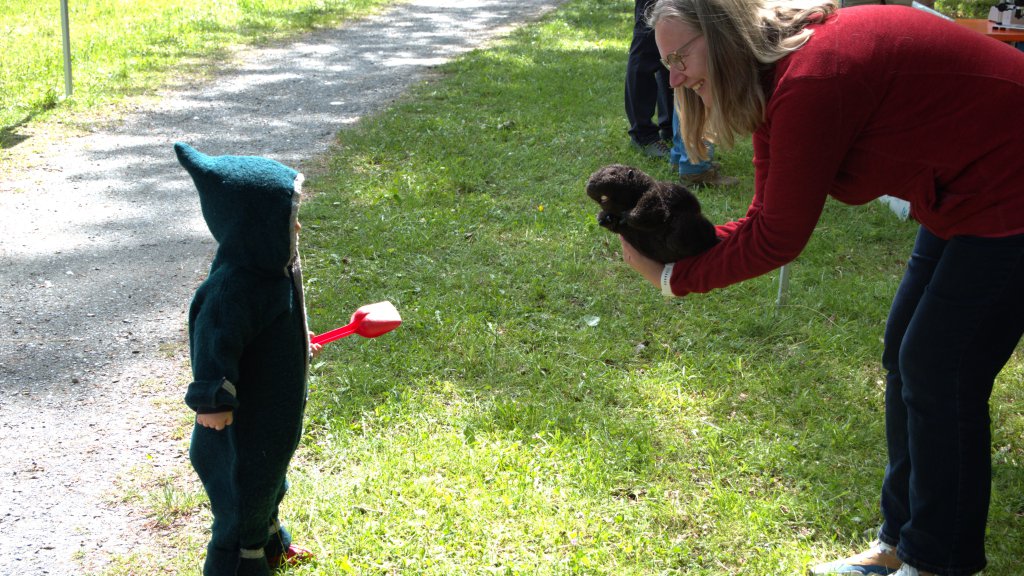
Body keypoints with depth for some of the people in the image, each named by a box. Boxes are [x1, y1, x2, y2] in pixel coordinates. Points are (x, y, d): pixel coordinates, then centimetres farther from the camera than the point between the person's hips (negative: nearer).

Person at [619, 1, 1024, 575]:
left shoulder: (811, 80, -29)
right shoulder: (775, 80, 2)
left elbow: (778, 239, -22)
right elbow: (765, 222, 3)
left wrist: (672, 277, -13)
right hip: (965, 198, 10)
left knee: (938, 377, -4)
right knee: (906, 357, 14)